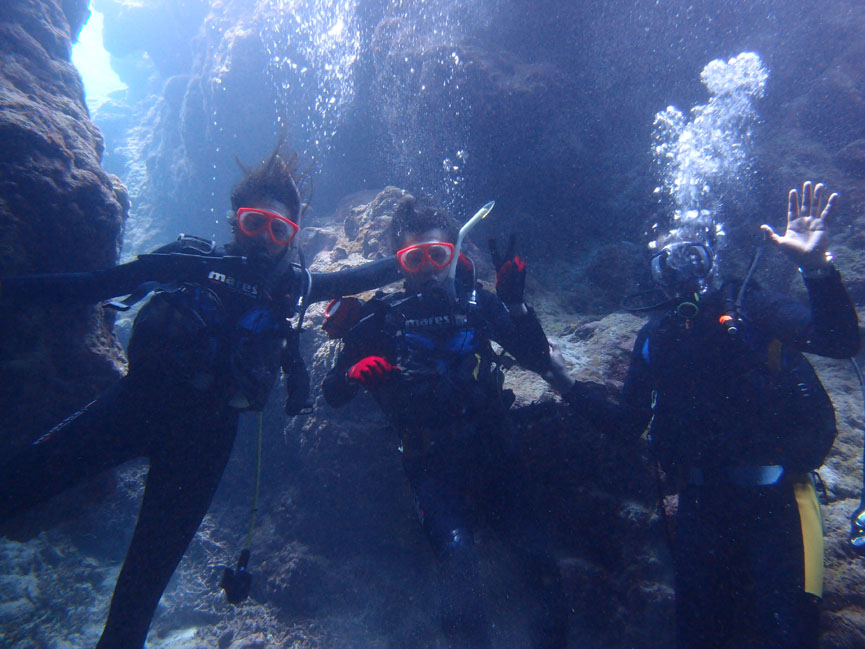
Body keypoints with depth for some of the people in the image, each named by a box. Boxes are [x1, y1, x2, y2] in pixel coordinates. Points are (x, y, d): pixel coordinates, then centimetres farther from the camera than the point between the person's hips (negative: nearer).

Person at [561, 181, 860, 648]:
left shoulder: (751, 308, -4)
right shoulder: (655, 338, 4)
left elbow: (842, 342, -20)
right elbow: (627, 424, 6)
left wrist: (817, 269, -33)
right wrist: (571, 385, -2)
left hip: (775, 495, -3)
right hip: (702, 502, 3)